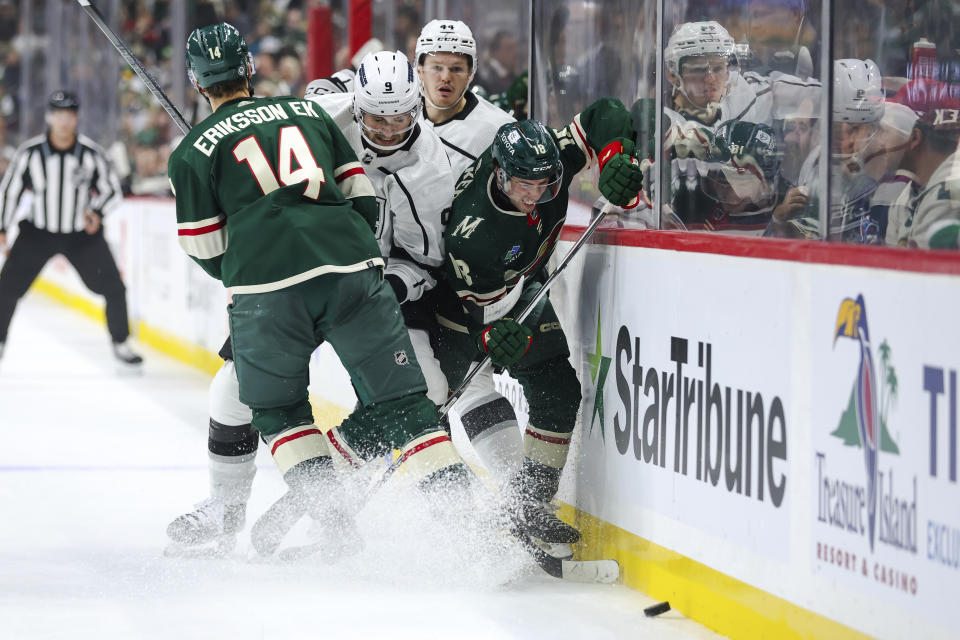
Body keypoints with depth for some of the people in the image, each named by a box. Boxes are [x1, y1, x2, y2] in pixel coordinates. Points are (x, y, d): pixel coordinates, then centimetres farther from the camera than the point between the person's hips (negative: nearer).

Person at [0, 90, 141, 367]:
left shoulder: (92, 154, -11)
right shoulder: (30, 152, -11)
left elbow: (112, 191, -2)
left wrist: (97, 211, -21)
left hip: (83, 234, 0)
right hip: (38, 232, 0)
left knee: (113, 288, -6)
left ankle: (121, 345, 13)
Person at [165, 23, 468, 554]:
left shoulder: (191, 152, 15)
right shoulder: (309, 112, 23)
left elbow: (208, 253, 14)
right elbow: (360, 193, 21)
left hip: (265, 284, -2)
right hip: (351, 263, 2)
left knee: (277, 410, 17)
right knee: (400, 400, 5)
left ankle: (330, 513, 0)